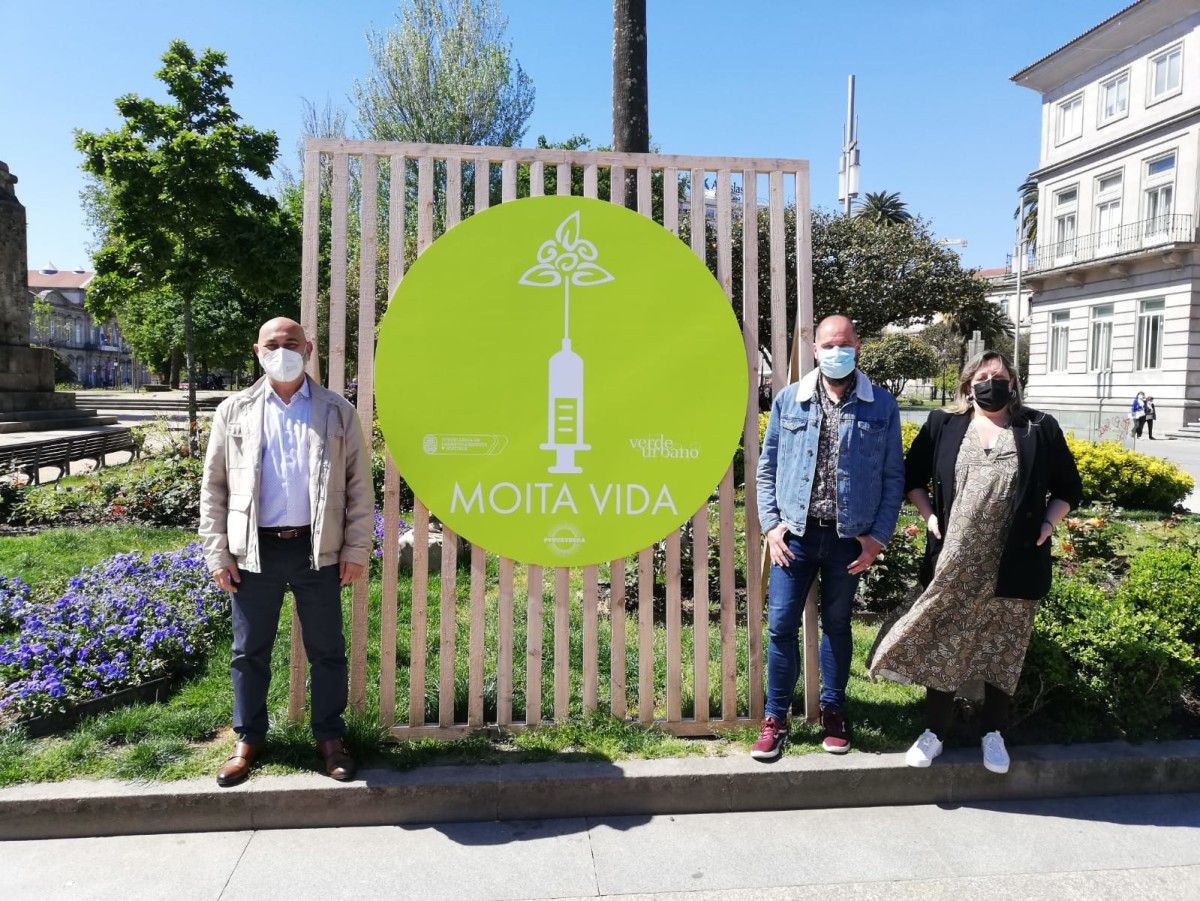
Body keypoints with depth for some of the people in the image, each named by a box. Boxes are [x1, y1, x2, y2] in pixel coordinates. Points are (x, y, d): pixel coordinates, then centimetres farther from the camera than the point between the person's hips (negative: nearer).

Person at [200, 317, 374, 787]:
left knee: (326, 650, 9)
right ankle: (248, 738, 29)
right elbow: (214, 487, 6)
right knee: (249, 652, 12)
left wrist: (357, 549, -2)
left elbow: (359, 486, 2)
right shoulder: (234, 411, 5)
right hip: (254, 550, 1)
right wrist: (218, 553, 0)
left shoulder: (338, 412, 3)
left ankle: (330, 737, 24)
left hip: (318, 550, -1)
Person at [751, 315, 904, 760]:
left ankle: (833, 712, 29)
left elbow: (893, 477, 3)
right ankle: (775, 718, 16)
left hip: (849, 537, 0)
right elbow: (767, 467, 6)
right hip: (795, 533, 1)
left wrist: (878, 535, -3)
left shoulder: (882, 406, 0)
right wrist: (771, 523, -2)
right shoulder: (788, 400, 2)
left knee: (837, 625, 13)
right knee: (781, 625, 2)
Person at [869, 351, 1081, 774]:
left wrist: (1047, 524, -3)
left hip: (1012, 566, 0)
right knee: (941, 646, 6)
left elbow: (1068, 487, 11)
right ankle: (935, 730, 20)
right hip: (952, 565, 0)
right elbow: (912, 476, 12)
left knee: (1003, 650, 11)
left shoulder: (1040, 429, 3)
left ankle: (993, 732, 27)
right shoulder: (943, 425, 4)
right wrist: (930, 516, -1)